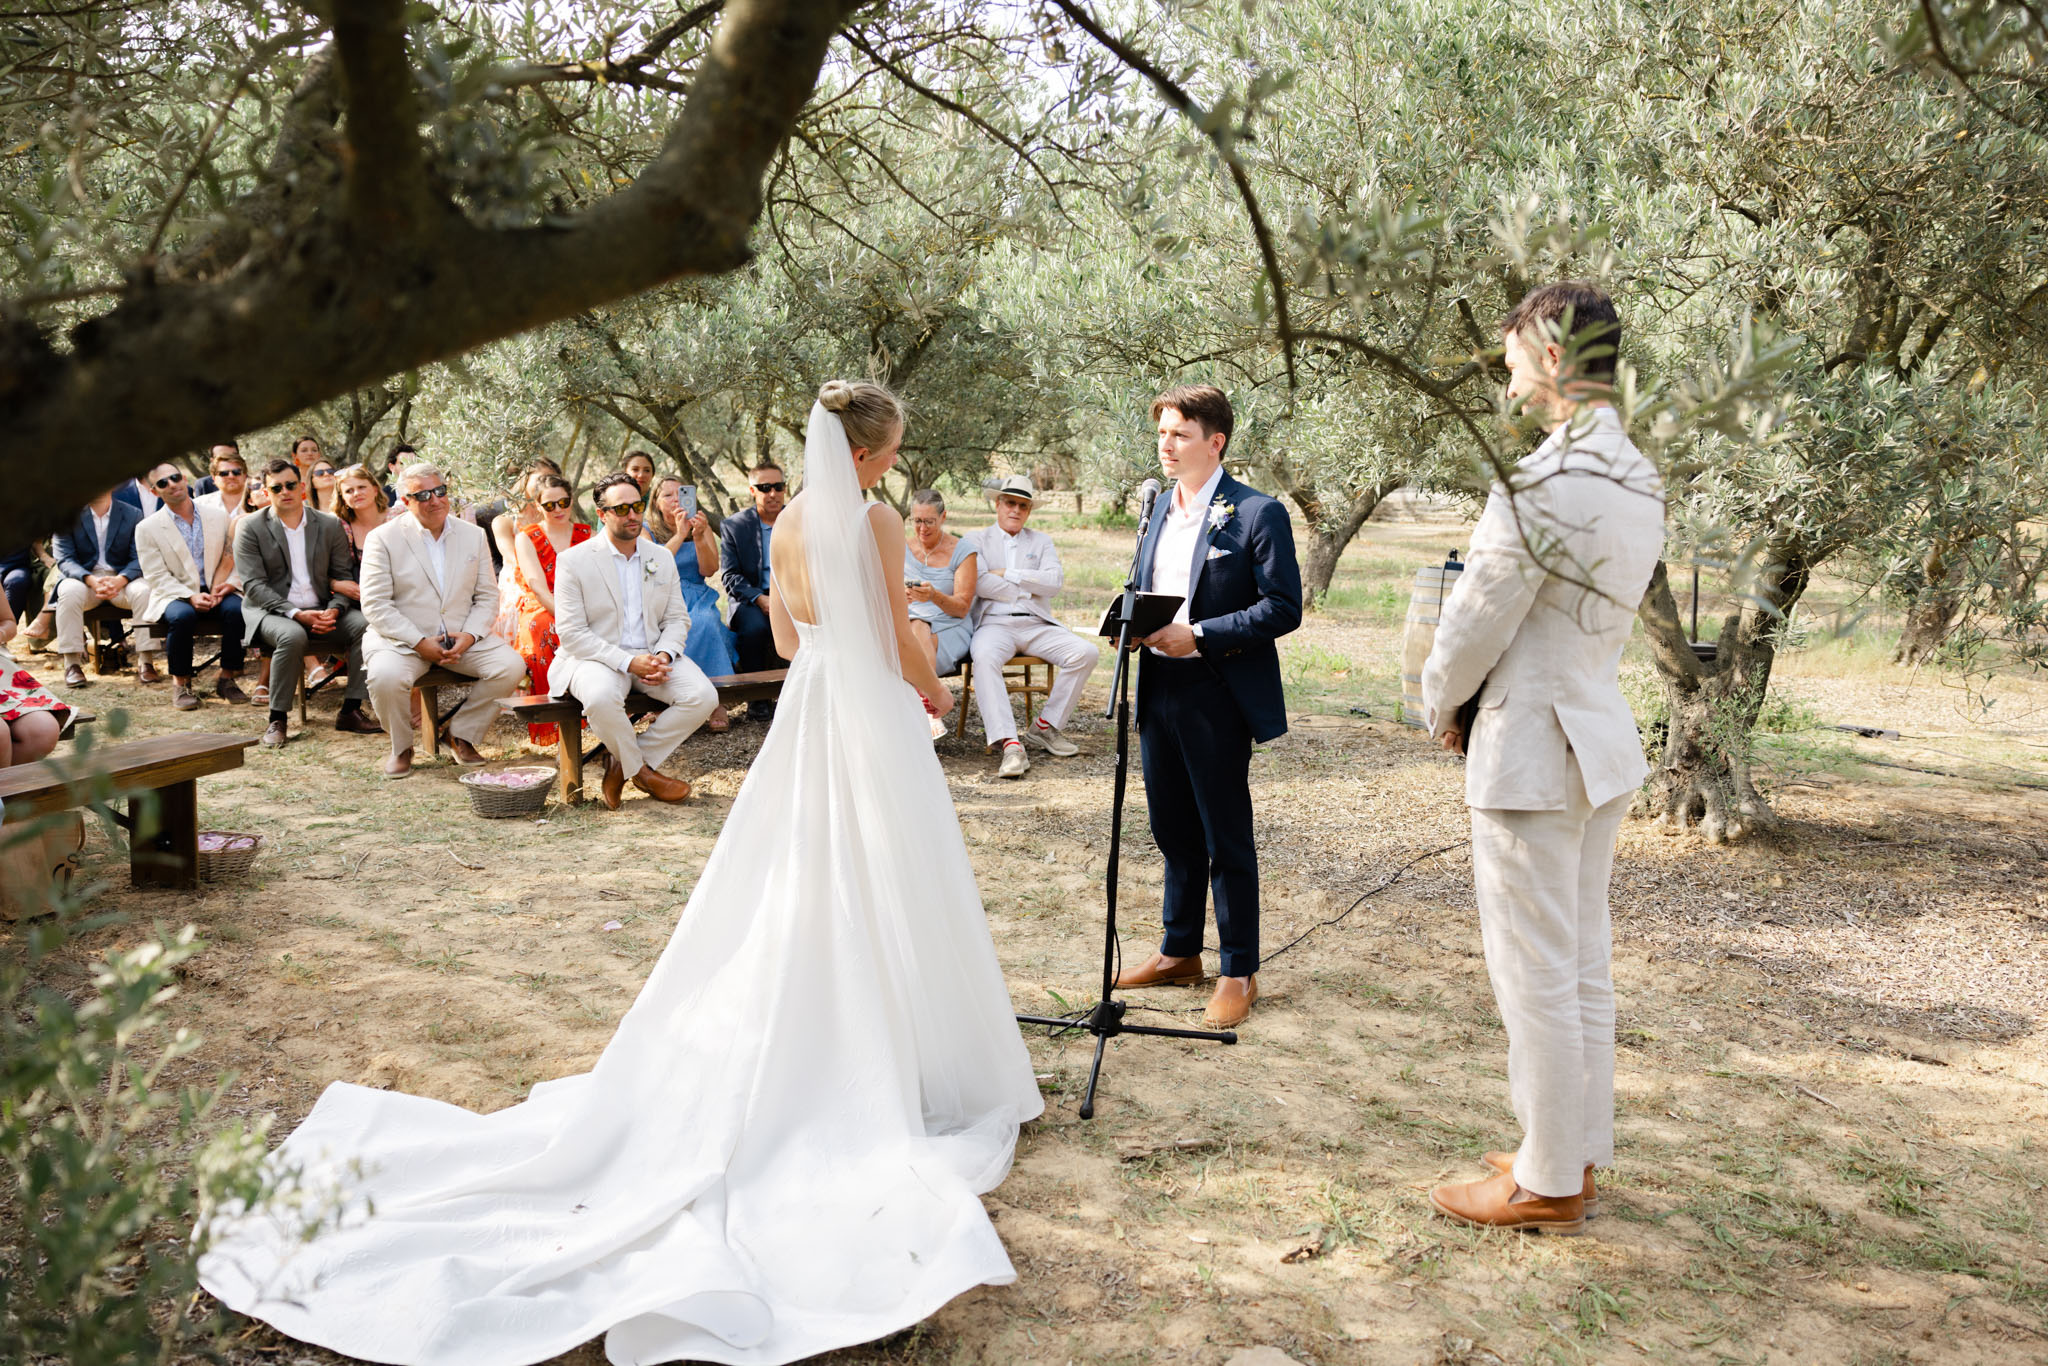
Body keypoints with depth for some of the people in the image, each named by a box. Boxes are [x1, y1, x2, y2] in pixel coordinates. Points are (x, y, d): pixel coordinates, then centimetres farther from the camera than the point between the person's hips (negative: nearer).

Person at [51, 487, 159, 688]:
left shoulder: (132, 515, 4)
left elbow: (139, 558, -4)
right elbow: (64, 559, -5)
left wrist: (120, 580, -25)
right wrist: (91, 580, -26)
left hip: (122, 579, 0)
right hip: (83, 578, 0)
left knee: (145, 590, -31)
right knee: (69, 591, -34)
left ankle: (145, 662, -28)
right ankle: (72, 664, -29)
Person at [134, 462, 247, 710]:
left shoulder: (218, 516, 9)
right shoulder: (147, 528, 2)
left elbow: (235, 557, 9)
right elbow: (158, 577, -5)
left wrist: (231, 583, -12)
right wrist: (191, 597, -20)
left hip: (216, 592, 2)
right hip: (175, 596, -2)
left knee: (236, 609, -31)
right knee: (182, 616, -36)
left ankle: (227, 679, -15)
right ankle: (180, 685, -17)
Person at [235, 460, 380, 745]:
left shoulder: (330, 526, 9)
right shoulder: (250, 527, 1)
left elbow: (342, 577, 9)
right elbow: (253, 585, -7)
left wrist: (334, 610, -13)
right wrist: (296, 614, -21)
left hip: (321, 612, 3)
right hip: (271, 612, -3)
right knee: (293, 636, -37)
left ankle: (350, 711, -17)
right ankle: (277, 719, -24)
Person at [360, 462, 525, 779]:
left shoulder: (474, 536, 9)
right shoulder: (383, 538, -2)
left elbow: (487, 596, 9)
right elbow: (375, 604, -8)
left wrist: (469, 636, -11)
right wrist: (420, 643, -18)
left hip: (462, 638, 3)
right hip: (401, 638, -3)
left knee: (511, 666, -20)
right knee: (385, 676, -34)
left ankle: (461, 734, 2)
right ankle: (401, 748, -4)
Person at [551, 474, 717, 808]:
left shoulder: (662, 558, 11)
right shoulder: (574, 561, -4)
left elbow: (677, 619, 13)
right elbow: (572, 633, -10)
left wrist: (663, 655, -11)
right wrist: (628, 662, -20)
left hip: (652, 654, 5)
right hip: (598, 656, -4)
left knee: (703, 696, -21)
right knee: (601, 697, -39)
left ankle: (621, 762, -6)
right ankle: (640, 770, -8)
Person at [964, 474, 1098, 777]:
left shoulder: (1042, 541, 21)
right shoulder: (978, 540, 13)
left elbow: (1055, 581, 2)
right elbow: (978, 582, -6)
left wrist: (1007, 574, -3)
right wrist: (1026, 591, -1)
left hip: (1037, 625, 3)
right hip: (995, 623, -3)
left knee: (1086, 652, -22)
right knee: (984, 658, -38)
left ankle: (1045, 726, -8)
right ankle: (1010, 745, -44)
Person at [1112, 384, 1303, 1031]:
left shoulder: (1258, 514, -10)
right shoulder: (1157, 510, 13)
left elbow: (1283, 607, -14)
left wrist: (1198, 636, -20)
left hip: (1217, 698, -7)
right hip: (1158, 692, 7)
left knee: (1227, 841, 3)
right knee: (1174, 832, 17)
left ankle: (1239, 972, 15)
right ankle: (1179, 951, 31)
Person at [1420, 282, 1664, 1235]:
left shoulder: (1544, 485, -23)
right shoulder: (1640, 479, 7)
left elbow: (1473, 628, -17)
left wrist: (1439, 708, 2)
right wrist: (1472, 704, 12)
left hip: (1531, 753, -9)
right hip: (1601, 736, 9)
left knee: (1536, 977, 2)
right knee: (1583, 966, 18)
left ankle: (1548, 1184, 15)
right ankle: (1579, 1148, 31)